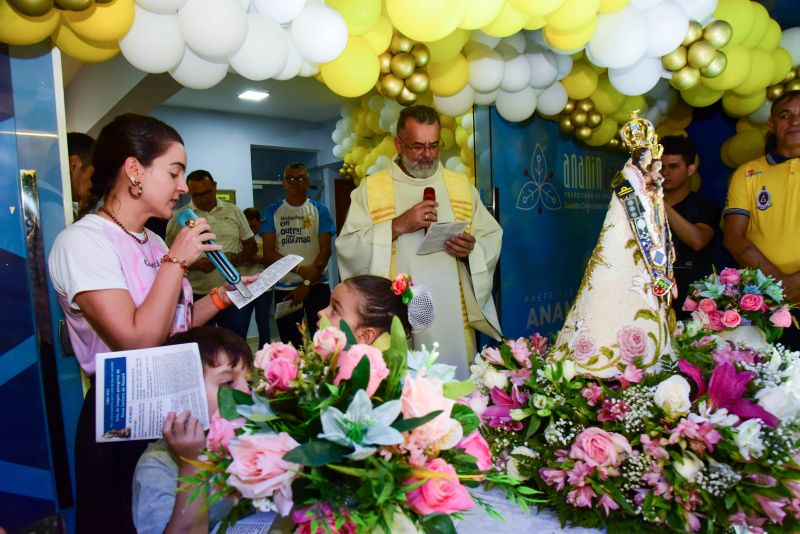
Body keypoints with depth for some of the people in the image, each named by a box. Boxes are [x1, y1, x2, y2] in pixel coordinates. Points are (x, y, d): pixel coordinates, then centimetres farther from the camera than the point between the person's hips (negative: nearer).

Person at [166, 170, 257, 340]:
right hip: (197, 295, -1)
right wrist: (194, 265, -18)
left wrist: (238, 258, -10)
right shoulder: (178, 217, 1)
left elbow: (251, 245, 11)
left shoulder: (233, 211, 7)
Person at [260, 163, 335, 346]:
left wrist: (307, 283, -12)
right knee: (290, 346, 10)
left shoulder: (320, 210, 2)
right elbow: (268, 254, -3)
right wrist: (300, 269, -15)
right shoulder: (272, 211, 4)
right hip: (284, 288, 1)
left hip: (317, 286, -1)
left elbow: (325, 250, -4)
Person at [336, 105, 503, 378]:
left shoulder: (462, 186, 12)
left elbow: (493, 239, 9)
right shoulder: (370, 189, 4)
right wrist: (398, 225, -16)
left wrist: (472, 247, -12)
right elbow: (348, 248, -6)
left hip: (453, 317, 3)